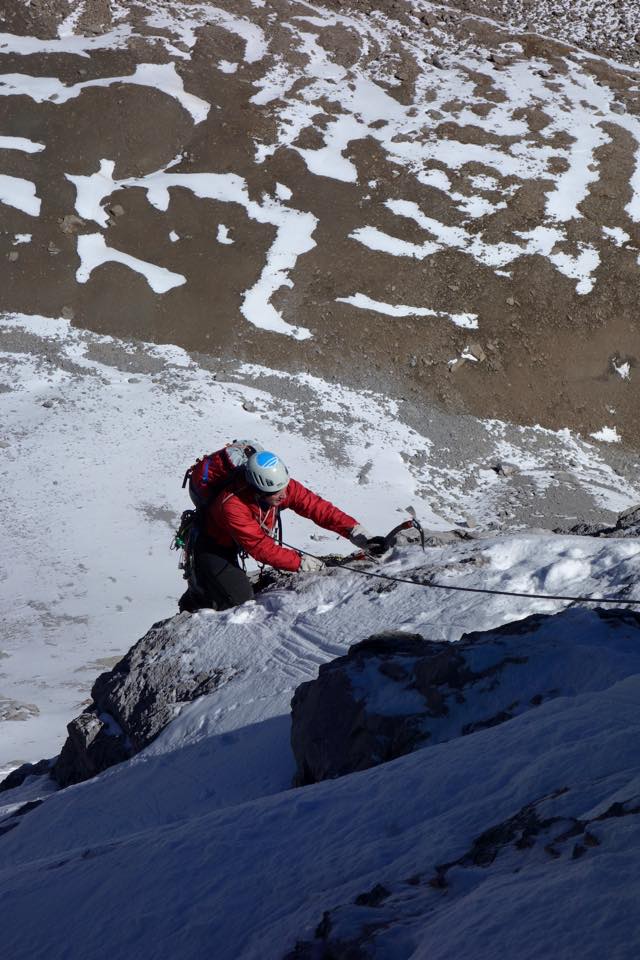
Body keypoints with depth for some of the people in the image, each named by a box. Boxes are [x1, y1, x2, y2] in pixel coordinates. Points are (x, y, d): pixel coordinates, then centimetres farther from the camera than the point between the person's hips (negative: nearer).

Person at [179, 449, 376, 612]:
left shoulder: (281, 486, -24)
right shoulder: (232, 506, -43)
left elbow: (315, 506, -24)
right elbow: (260, 547, -38)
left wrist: (353, 529, -33)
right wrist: (299, 562, -38)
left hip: (232, 547, 7)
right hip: (211, 545, -7)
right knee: (239, 598, -16)